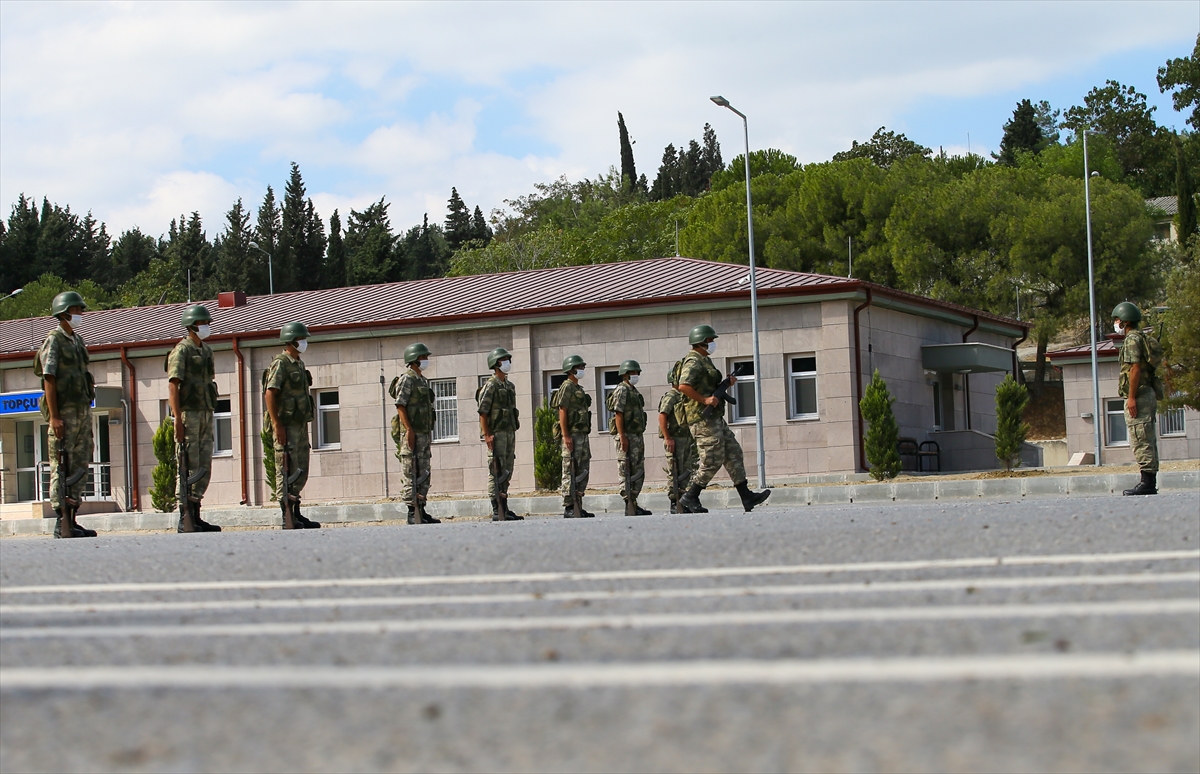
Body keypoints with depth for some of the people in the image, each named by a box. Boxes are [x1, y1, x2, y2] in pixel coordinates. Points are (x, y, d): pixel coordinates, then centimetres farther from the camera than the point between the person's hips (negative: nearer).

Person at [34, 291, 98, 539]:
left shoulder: (77, 341, 18)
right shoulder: (53, 341, -6)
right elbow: (49, 379, -13)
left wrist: (87, 415, 18)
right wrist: (54, 416, -20)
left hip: (82, 409, 8)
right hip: (63, 412, -8)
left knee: (80, 465, 7)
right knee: (61, 467, -7)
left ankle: (72, 521, 10)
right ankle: (62, 523, -8)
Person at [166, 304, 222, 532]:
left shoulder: (206, 351, 17)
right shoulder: (182, 351, -7)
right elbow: (173, 385, -14)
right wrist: (178, 419, -22)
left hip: (205, 413, 8)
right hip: (188, 413, -8)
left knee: (204, 468, 7)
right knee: (189, 468, -8)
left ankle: (195, 516, 11)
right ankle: (185, 520, -6)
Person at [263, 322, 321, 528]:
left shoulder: (299, 364, 17)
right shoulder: (280, 364, -10)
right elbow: (270, 394, -18)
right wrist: (277, 425, -24)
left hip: (300, 424, 9)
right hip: (286, 425, -9)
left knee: (301, 471, 11)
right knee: (287, 471, -7)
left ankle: (297, 515, 16)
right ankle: (287, 518, -6)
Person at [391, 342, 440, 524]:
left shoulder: (423, 380, 19)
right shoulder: (407, 379, -8)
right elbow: (400, 405, -16)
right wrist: (409, 430, -22)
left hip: (424, 434, 9)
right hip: (411, 434, -9)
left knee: (424, 475, 9)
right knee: (410, 475, -7)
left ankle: (421, 512, 13)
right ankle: (412, 513, -8)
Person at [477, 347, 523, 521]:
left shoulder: (510, 386, 17)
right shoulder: (490, 386, -8)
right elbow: (482, 412, -13)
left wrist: (513, 433, 18)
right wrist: (487, 435, -20)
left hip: (510, 433, 9)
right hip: (496, 433, -9)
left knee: (506, 472, 9)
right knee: (496, 472, -9)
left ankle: (504, 509, 13)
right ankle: (497, 512, -11)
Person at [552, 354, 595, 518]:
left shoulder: (578, 389, 21)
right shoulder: (567, 387, -8)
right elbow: (562, 412, -14)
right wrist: (566, 436, -21)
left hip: (583, 435, 10)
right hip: (572, 435, -10)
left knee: (583, 472, 9)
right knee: (571, 472, -9)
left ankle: (578, 507, 12)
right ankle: (568, 508, -9)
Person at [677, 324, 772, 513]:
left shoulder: (704, 361, 21)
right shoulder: (693, 362, -12)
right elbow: (683, 386, -26)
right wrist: (704, 400, -23)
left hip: (715, 418, 11)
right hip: (703, 419, -11)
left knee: (734, 454, 7)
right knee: (712, 462, -8)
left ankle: (746, 497, 7)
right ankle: (689, 499, 0)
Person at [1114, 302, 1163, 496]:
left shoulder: (1132, 339, -11)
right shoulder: (1145, 338, 19)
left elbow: (1135, 369, -19)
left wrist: (1132, 397, -21)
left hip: (1138, 395, -10)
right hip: (1149, 394, 10)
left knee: (1141, 440, -11)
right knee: (1148, 440, 10)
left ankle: (1147, 482, -14)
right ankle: (1150, 482, 11)